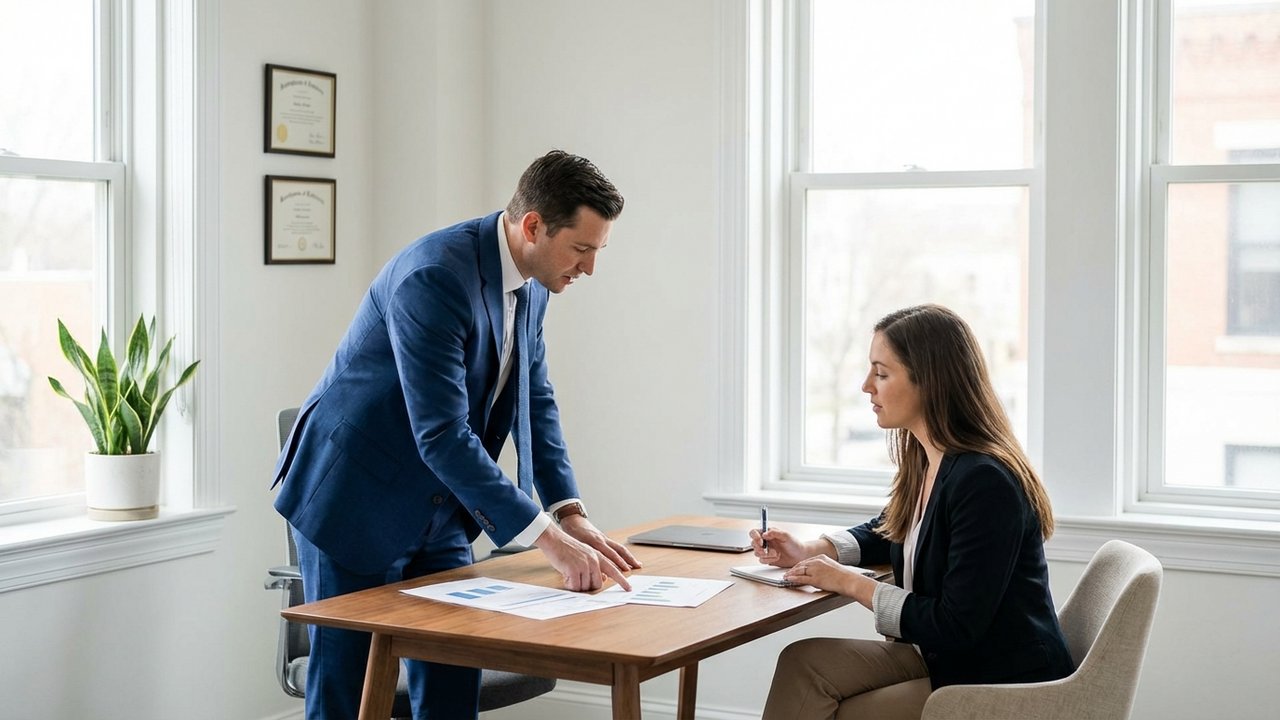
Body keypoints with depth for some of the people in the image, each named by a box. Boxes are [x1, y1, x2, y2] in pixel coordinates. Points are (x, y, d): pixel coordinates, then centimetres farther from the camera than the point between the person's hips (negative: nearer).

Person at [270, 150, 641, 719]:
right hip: (355, 500, -8)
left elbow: (535, 398, 8)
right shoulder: (434, 276, -28)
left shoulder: (532, 282, -1)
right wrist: (547, 538, -31)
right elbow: (442, 434, -32)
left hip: (437, 511, 8)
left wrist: (570, 514, -4)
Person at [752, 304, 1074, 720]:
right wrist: (810, 551, 8)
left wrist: (851, 583, -14)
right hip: (950, 661, 8)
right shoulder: (924, 462, 4)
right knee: (803, 662, -9)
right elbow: (886, 534, 26)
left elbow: (955, 627, -24)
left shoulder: (984, 483, -24)